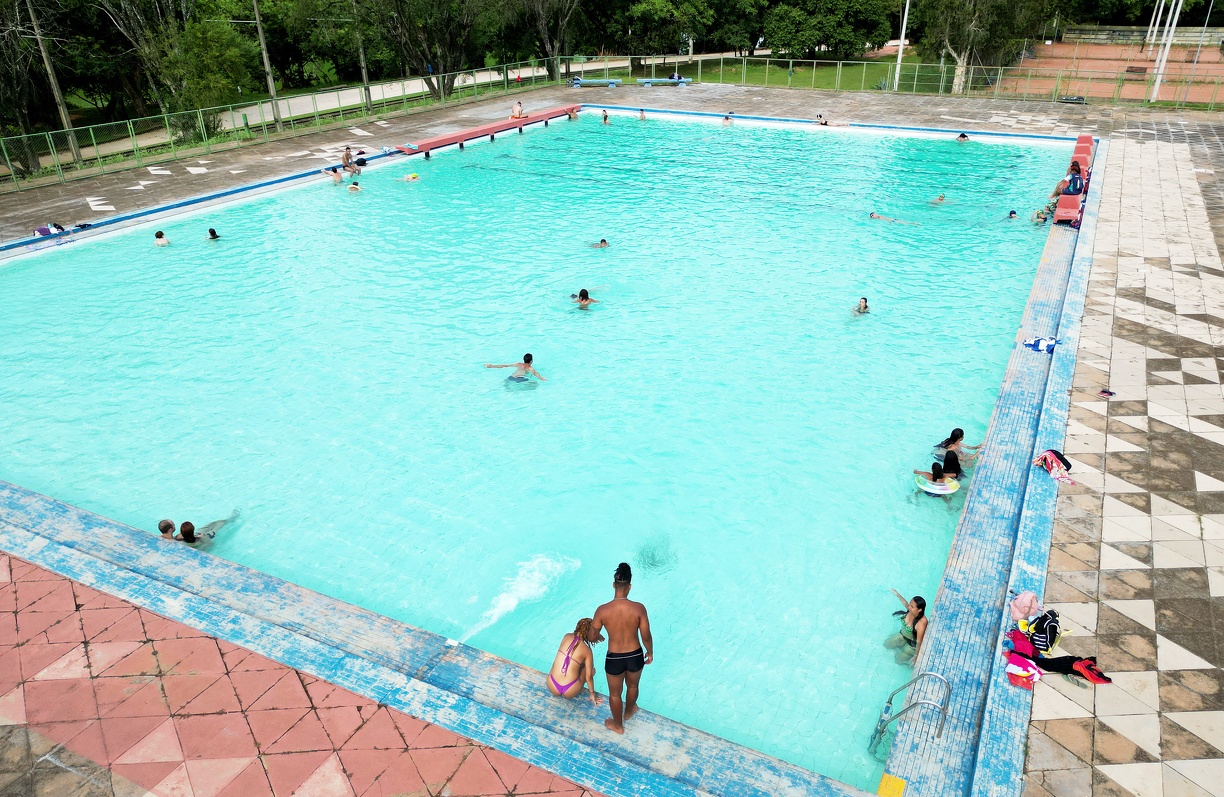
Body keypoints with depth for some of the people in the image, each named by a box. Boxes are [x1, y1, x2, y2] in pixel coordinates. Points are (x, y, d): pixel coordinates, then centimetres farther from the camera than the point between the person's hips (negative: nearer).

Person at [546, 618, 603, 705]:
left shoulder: (567, 637, 0)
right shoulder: (587, 651, -6)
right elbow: (589, 677, -1)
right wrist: (592, 694, 12)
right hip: (570, 692, -3)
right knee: (591, 670, 22)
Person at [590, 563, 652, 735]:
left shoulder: (603, 610, -23)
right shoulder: (639, 608, -23)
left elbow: (592, 637, -8)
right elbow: (646, 637, -12)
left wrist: (599, 636, 16)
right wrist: (650, 652, 8)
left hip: (614, 659, -1)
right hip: (635, 656, 1)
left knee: (615, 693, 27)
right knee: (632, 686, 33)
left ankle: (618, 725, 49)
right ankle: (628, 711, 61)